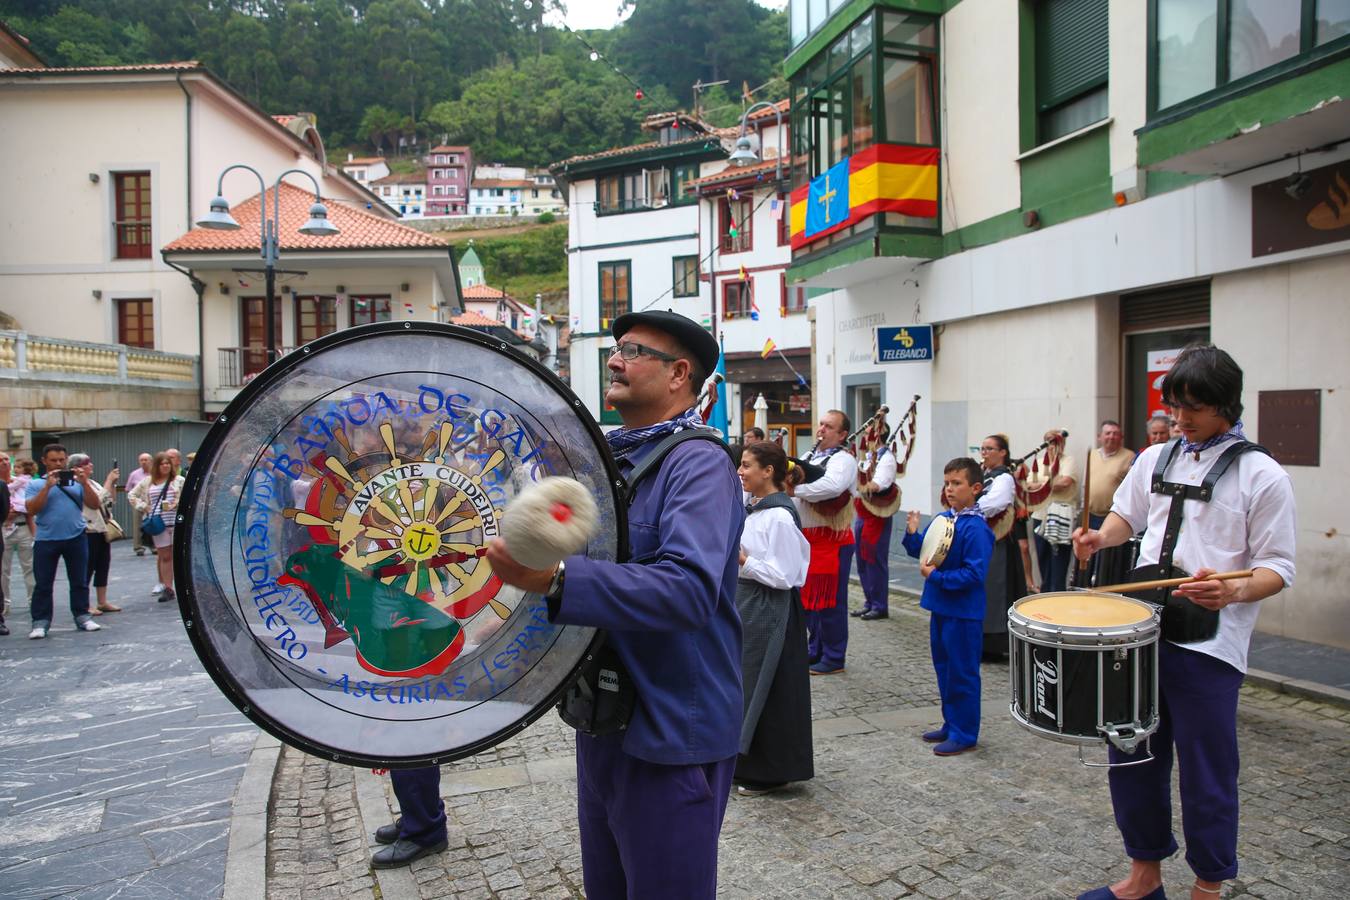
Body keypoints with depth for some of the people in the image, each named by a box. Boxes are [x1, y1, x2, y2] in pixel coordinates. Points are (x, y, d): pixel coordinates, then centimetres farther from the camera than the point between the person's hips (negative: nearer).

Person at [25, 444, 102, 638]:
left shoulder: (76, 482, 8)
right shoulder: (36, 484, 4)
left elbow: (94, 505, 0)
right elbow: (31, 509, -10)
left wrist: (85, 483, -12)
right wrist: (48, 486, -16)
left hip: (76, 538, 1)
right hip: (46, 540, -1)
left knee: (79, 582, 9)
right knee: (43, 584, 3)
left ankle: (82, 617, 18)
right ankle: (40, 622, 8)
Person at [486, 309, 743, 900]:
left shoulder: (699, 464, -18)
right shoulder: (607, 457, 9)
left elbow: (689, 586, -33)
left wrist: (556, 580, -42)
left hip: (670, 735, -8)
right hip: (603, 722, 8)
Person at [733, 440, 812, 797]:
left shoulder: (780, 517, -19)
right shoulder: (752, 509, 8)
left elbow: (784, 576, -21)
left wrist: (742, 559, -21)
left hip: (769, 610, -9)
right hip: (746, 605, 9)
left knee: (765, 687, 2)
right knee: (745, 683, 16)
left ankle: (769, 772, 16)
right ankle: (747, 762, 31)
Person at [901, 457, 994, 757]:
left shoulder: (976, 529, -19)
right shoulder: (941, 519, 5)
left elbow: (974, 574, -23)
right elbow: (919, 551, 14)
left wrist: (936, 576, -22)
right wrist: (912, 533, -5)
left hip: (963, 613, -8)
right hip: (940, 606, 8)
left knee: (962, 673, 3)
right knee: (943, 667, 18)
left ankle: (965, 734, 16)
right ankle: (951, 724, 33)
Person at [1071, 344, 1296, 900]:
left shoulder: (1261, 475, -5)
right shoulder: (1156, 458, 11)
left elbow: (1278, 567, -6)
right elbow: (1125, 514, 26)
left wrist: (1234, 592, -26)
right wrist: (1100, 538, 4)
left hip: (1208, 643, -5)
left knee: (1206, 773, 5)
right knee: (1133, 759, 13)